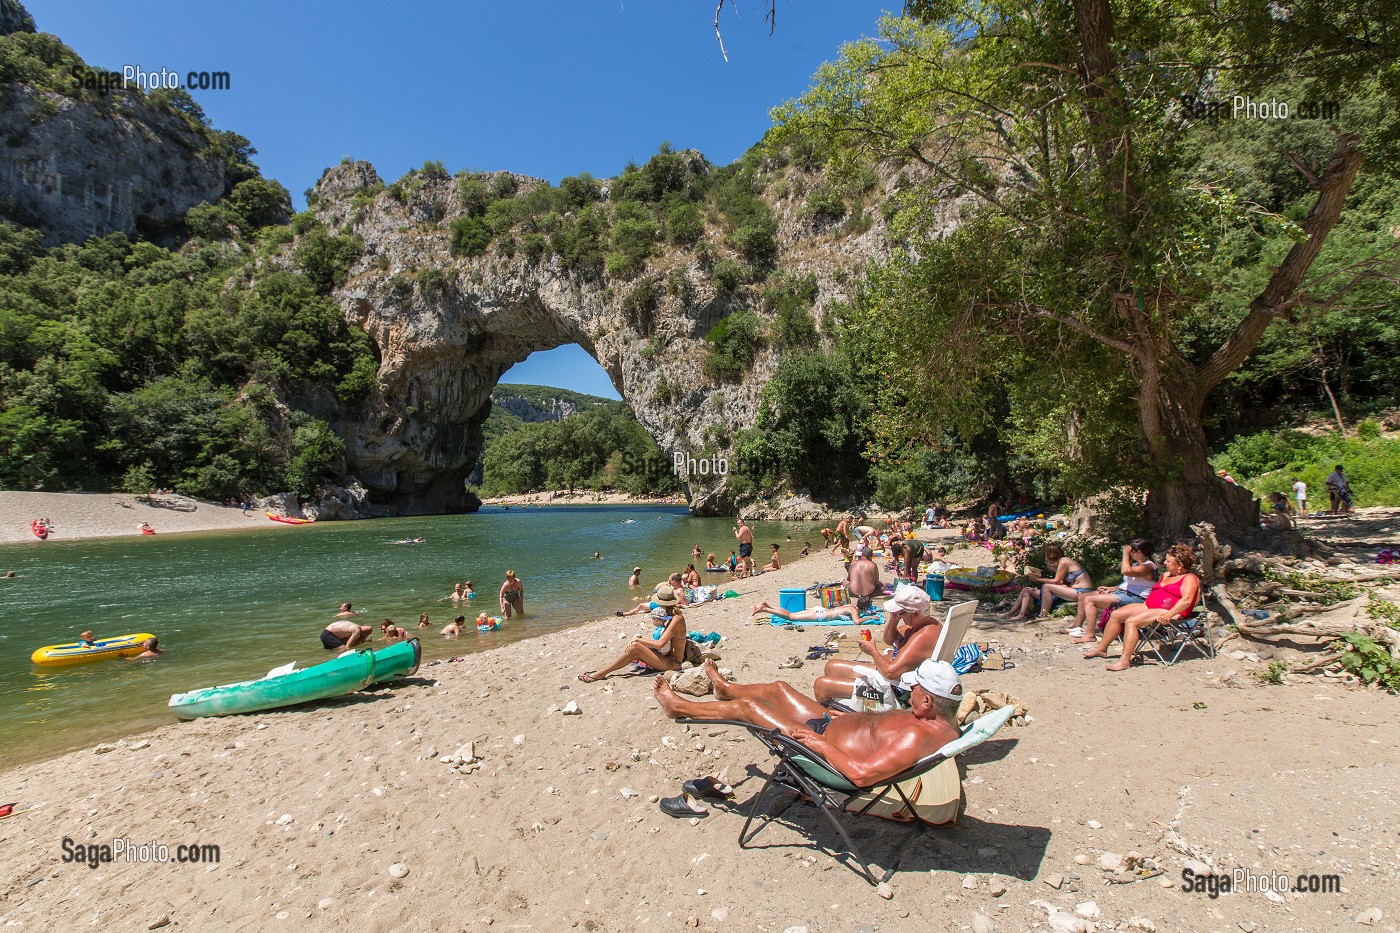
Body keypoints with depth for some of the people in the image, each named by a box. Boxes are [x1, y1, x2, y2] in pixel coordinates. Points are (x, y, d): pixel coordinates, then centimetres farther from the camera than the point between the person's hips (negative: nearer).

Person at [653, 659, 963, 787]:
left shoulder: (917, 736, -35)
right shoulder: (944, 719, -6)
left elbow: (861, 774, -40)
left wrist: (819, 742, -28)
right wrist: (848, 716, 13)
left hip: (821, 743, -9)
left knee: (746, 706, 1)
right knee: (777, 688, 22)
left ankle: (679, 707, 26)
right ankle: (725, 688, 53)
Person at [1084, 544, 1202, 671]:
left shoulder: (1189, 579, -4)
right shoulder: (1166, 575, 24)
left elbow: (1186, 600, -20)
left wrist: (1169, 614, -31)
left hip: (1167, 611, -9)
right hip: (1149, 606, 9)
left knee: (1131, 621, -30)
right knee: (1116, 614, -5)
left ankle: (1125, 660, -34)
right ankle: (1101, 649, 0)